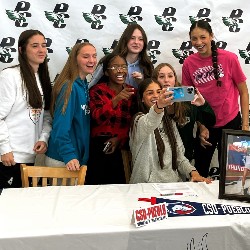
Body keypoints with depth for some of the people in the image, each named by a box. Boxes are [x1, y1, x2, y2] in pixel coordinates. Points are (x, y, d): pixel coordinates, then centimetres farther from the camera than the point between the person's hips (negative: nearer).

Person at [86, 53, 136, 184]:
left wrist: (120, 138, -9)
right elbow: (97, 117, -17)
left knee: (119, 185, 5)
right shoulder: (97, 90, -2)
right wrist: (116, 100, -30)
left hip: (122, 147, 3)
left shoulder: (131, 92, 9)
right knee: (95, 185, -1)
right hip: (98, 148, -3)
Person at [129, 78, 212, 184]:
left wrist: (193, 172, -3)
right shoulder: (139, 120, -2)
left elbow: (179, 156, 16)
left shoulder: (170, 122, 18)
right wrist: (158, 107, -48)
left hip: (174, 183, 5)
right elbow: (148, 125, -28)